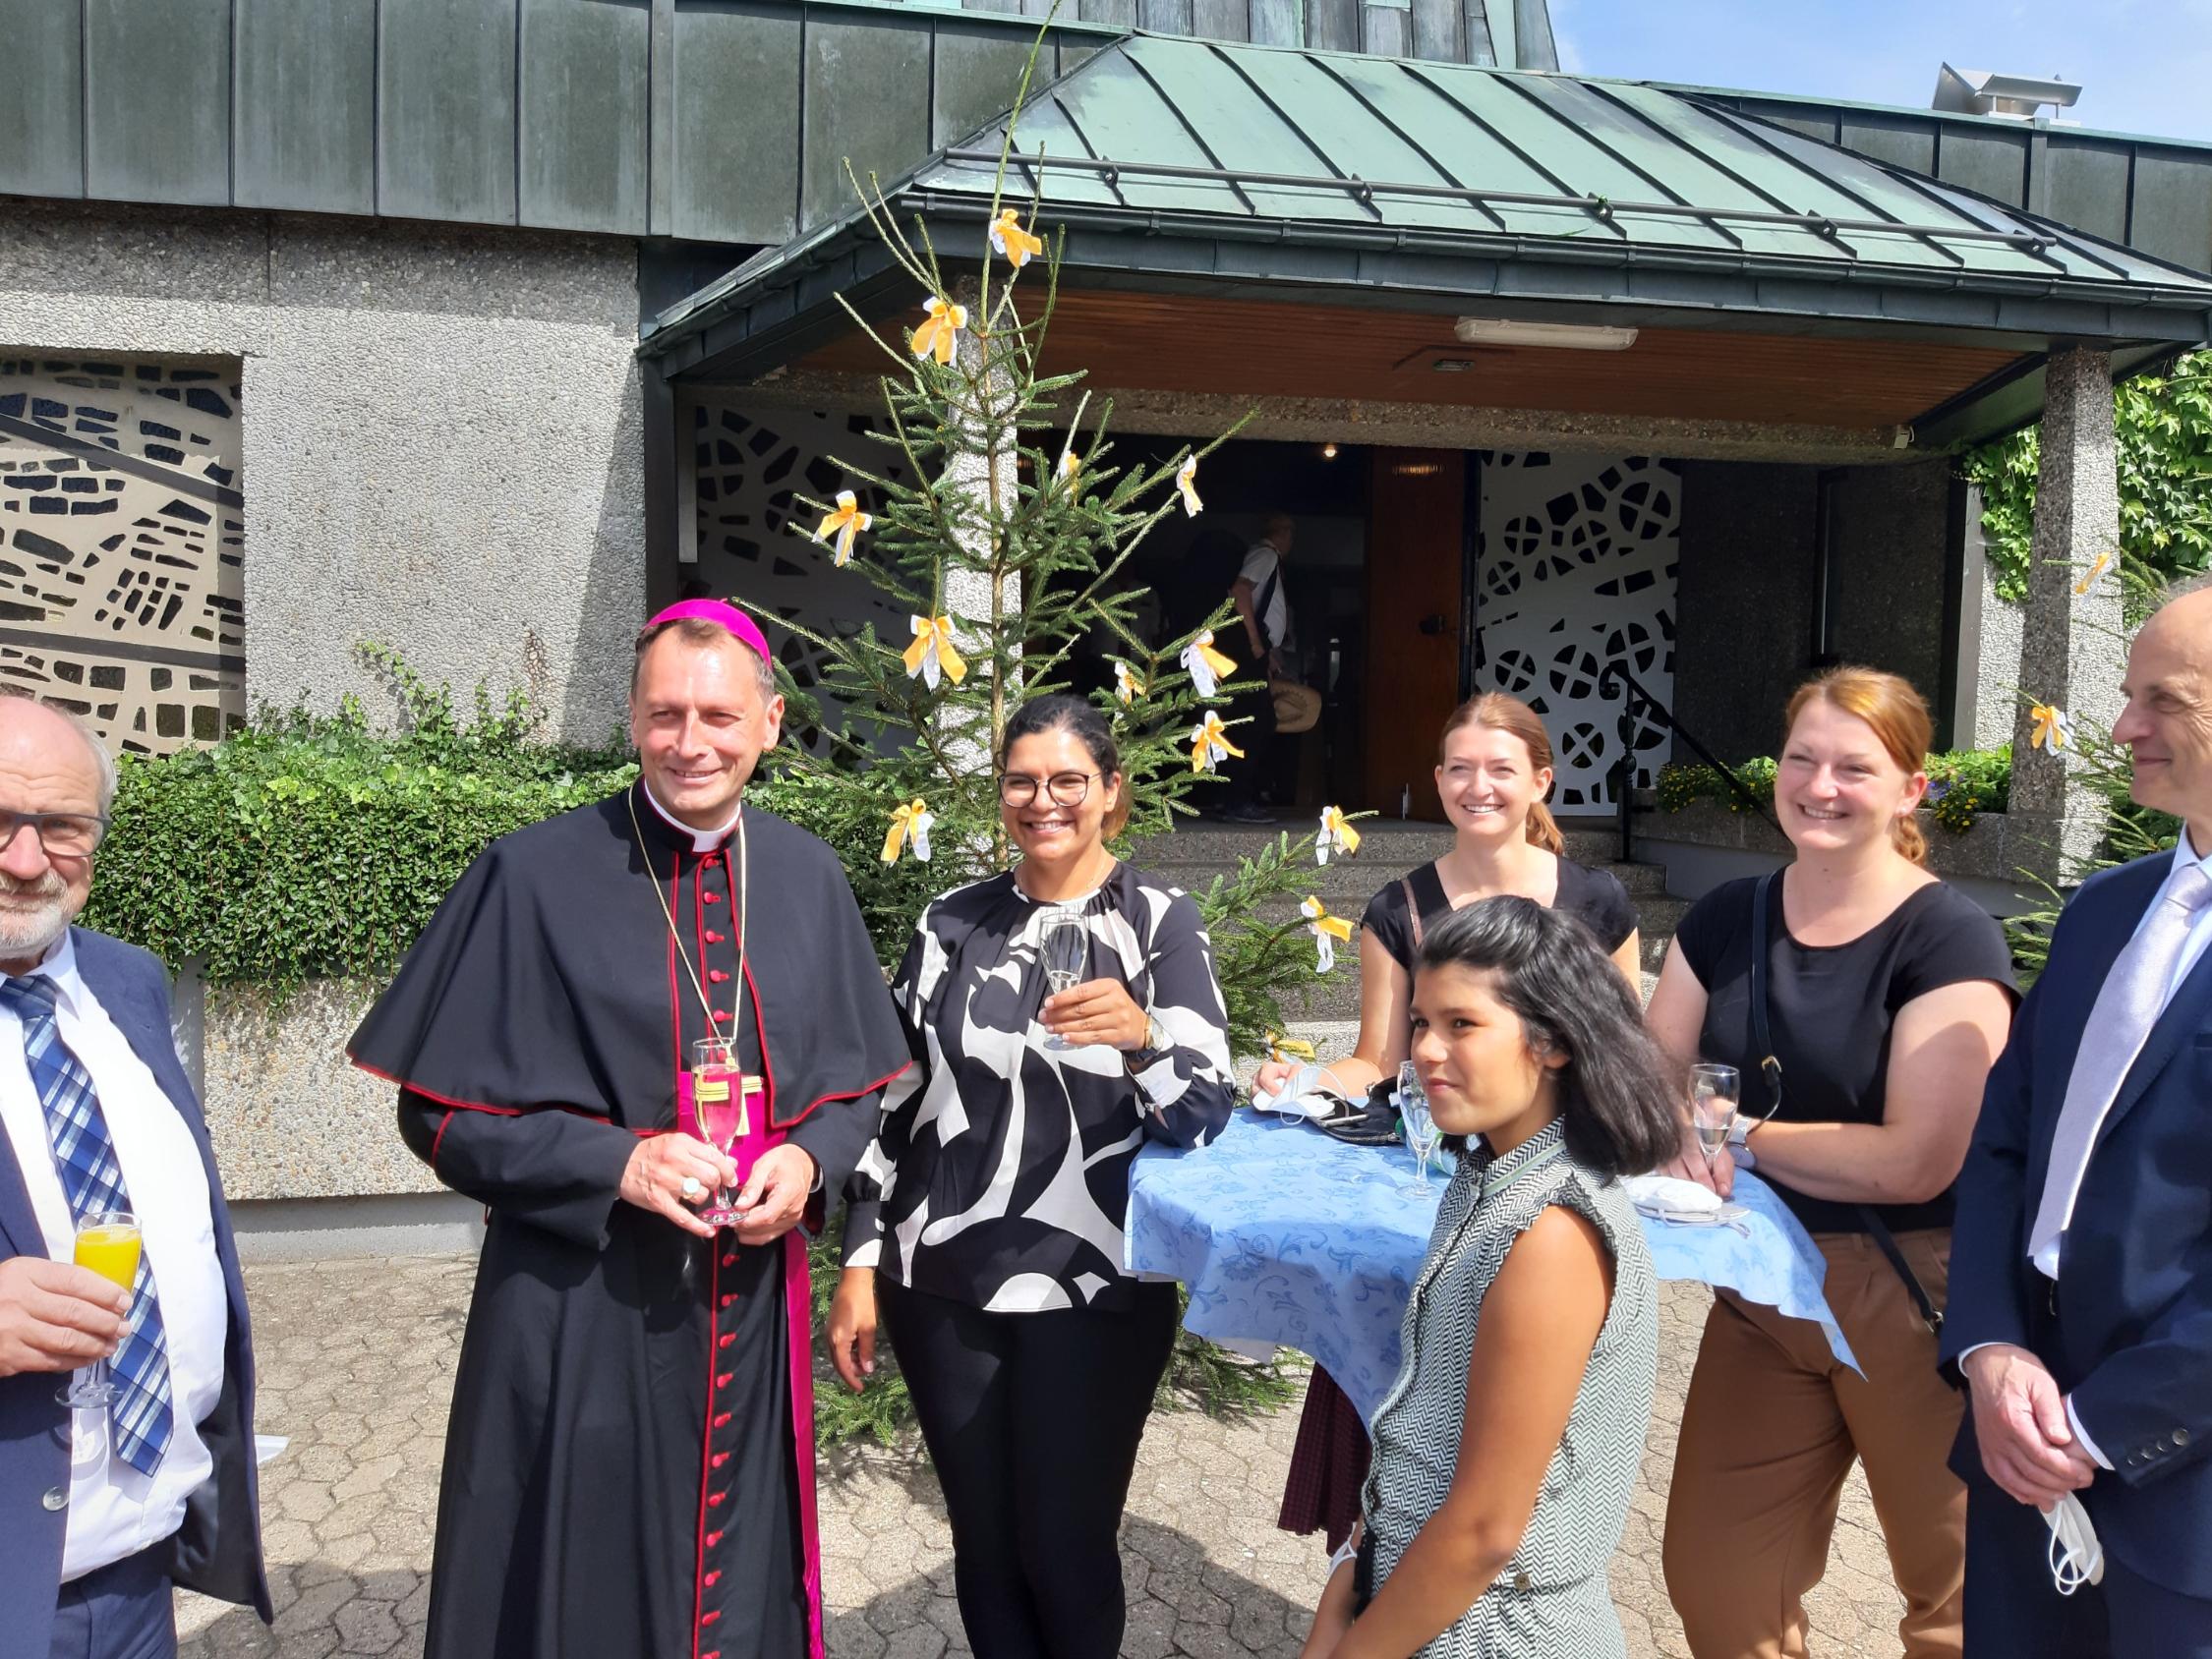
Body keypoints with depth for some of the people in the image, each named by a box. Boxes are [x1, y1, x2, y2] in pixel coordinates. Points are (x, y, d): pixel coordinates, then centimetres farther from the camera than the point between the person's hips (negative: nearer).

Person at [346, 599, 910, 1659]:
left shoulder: (808, 877, 3)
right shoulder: (535, 876, -9)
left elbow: (857, 1081, 11)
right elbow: (440, 1110, -6)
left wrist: (807, 1161, -10)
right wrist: (618, 1164, -19)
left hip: (753, 1310, 4)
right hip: (580, 1315, -3)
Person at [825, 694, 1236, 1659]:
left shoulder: (1160, 922, -4)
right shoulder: (952, 923, 5)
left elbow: (1205, 1115, -13)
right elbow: (895, 1100, 8)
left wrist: (1142, 1036, -33)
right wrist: (860, 1264, 5)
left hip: (1095, 1291, -2)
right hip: (942, 1286, 3)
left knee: (1065, 1549, 5)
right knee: (985, 1545, 12)